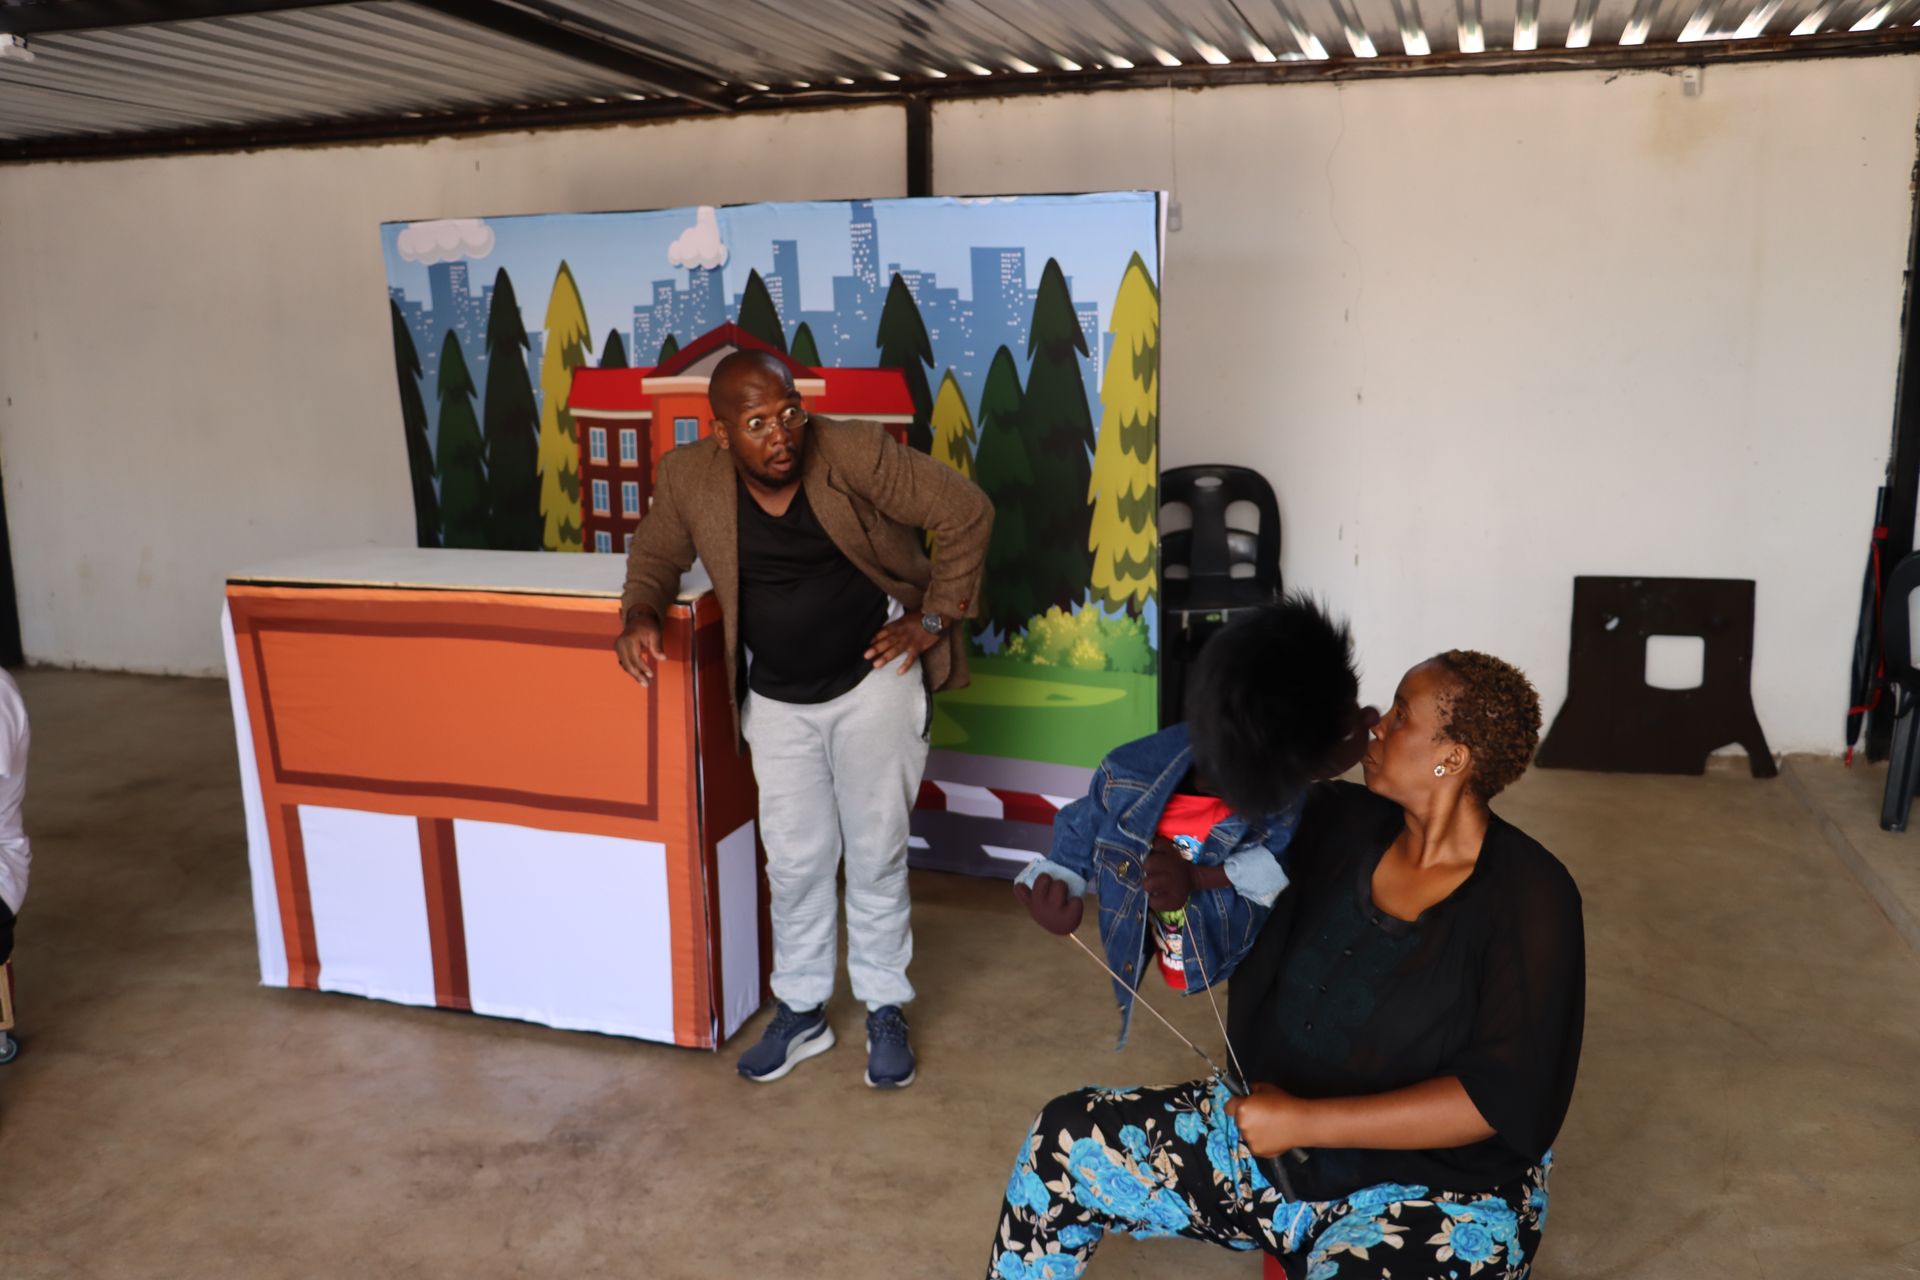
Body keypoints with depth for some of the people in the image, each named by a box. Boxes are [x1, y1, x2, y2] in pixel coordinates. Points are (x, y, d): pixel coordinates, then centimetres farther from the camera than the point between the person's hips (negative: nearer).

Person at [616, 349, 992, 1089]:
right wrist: (640, 615, -12)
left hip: (873, 678, -2)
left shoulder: (855, 454, -22)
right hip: (775, 699, 3)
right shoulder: (690, 480, -12)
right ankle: (801, 1010, 29)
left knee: (876, 853, 6)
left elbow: (967, 513, -14)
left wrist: (934, 619, -12)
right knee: (795, 860, 9)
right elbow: (656, 554, 8)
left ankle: (886, 1011, 24)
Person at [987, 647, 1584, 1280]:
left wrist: (1305, 1121, -24)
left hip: (1438, 1198, -5)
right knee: (1063, 1141, -4)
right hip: (1277, 1137, 6)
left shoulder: (1528, 896, -17)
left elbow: (1502, 1099, -23)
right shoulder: (1346, 822, -1)